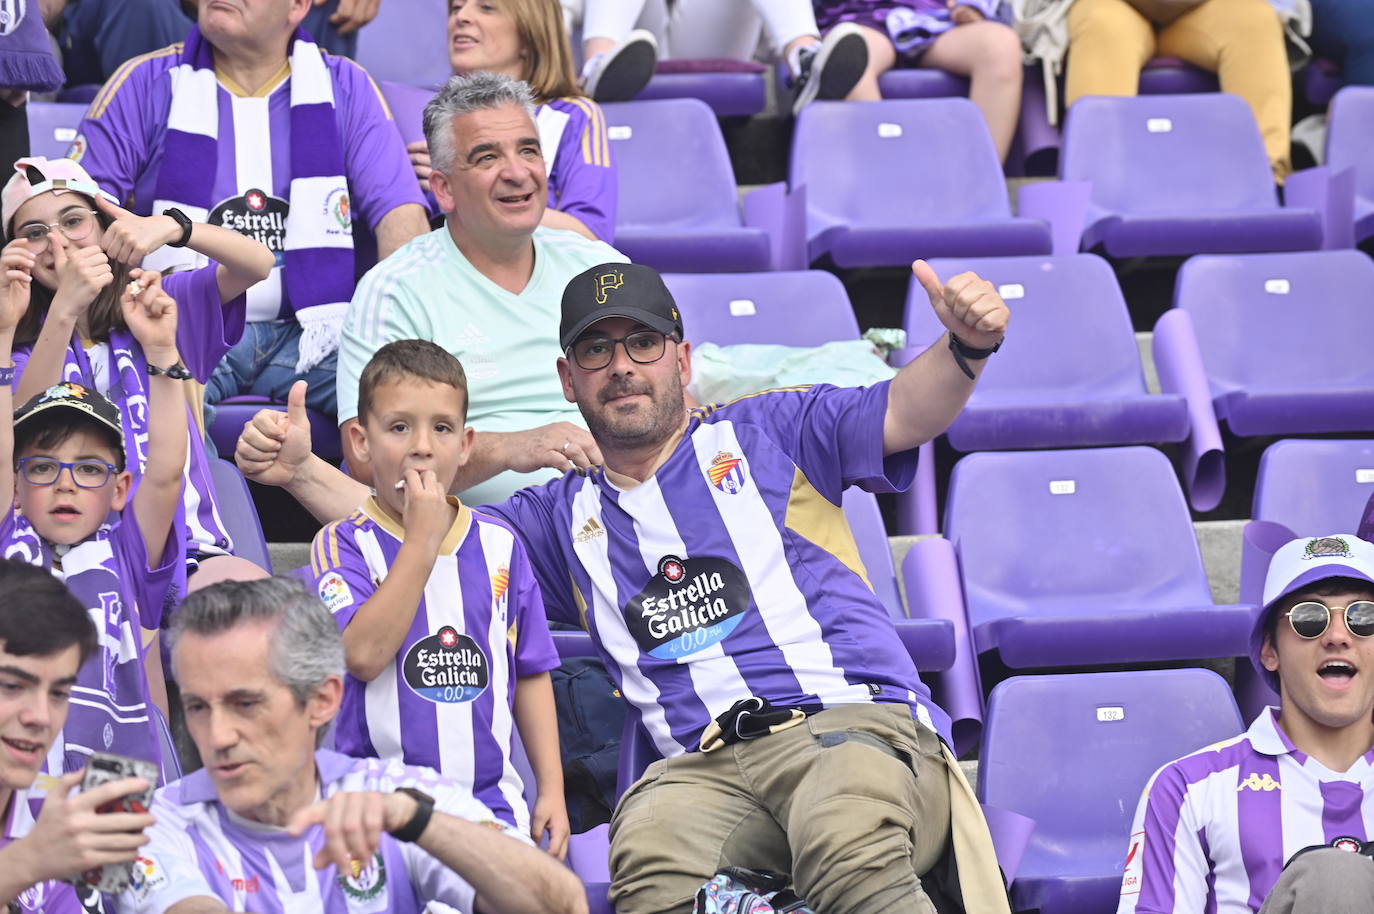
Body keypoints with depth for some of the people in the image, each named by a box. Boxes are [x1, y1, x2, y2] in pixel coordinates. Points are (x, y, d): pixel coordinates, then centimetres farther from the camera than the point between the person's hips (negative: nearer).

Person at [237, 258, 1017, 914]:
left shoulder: (764, 435, 21)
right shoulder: (564, 517, 30)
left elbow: (906, 411, 9)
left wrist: (967, 347, -13)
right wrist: (302, 469, 17)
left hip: (851, 718, -2)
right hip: (705, 764, 2)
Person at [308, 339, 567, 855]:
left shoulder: (498, 545, 11)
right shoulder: (344, 545, -2)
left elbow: (531, 673, 17)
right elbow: (363, 654, -19)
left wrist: (551, 788, 11)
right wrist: (421, 541, -17)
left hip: (491, 802, 3)